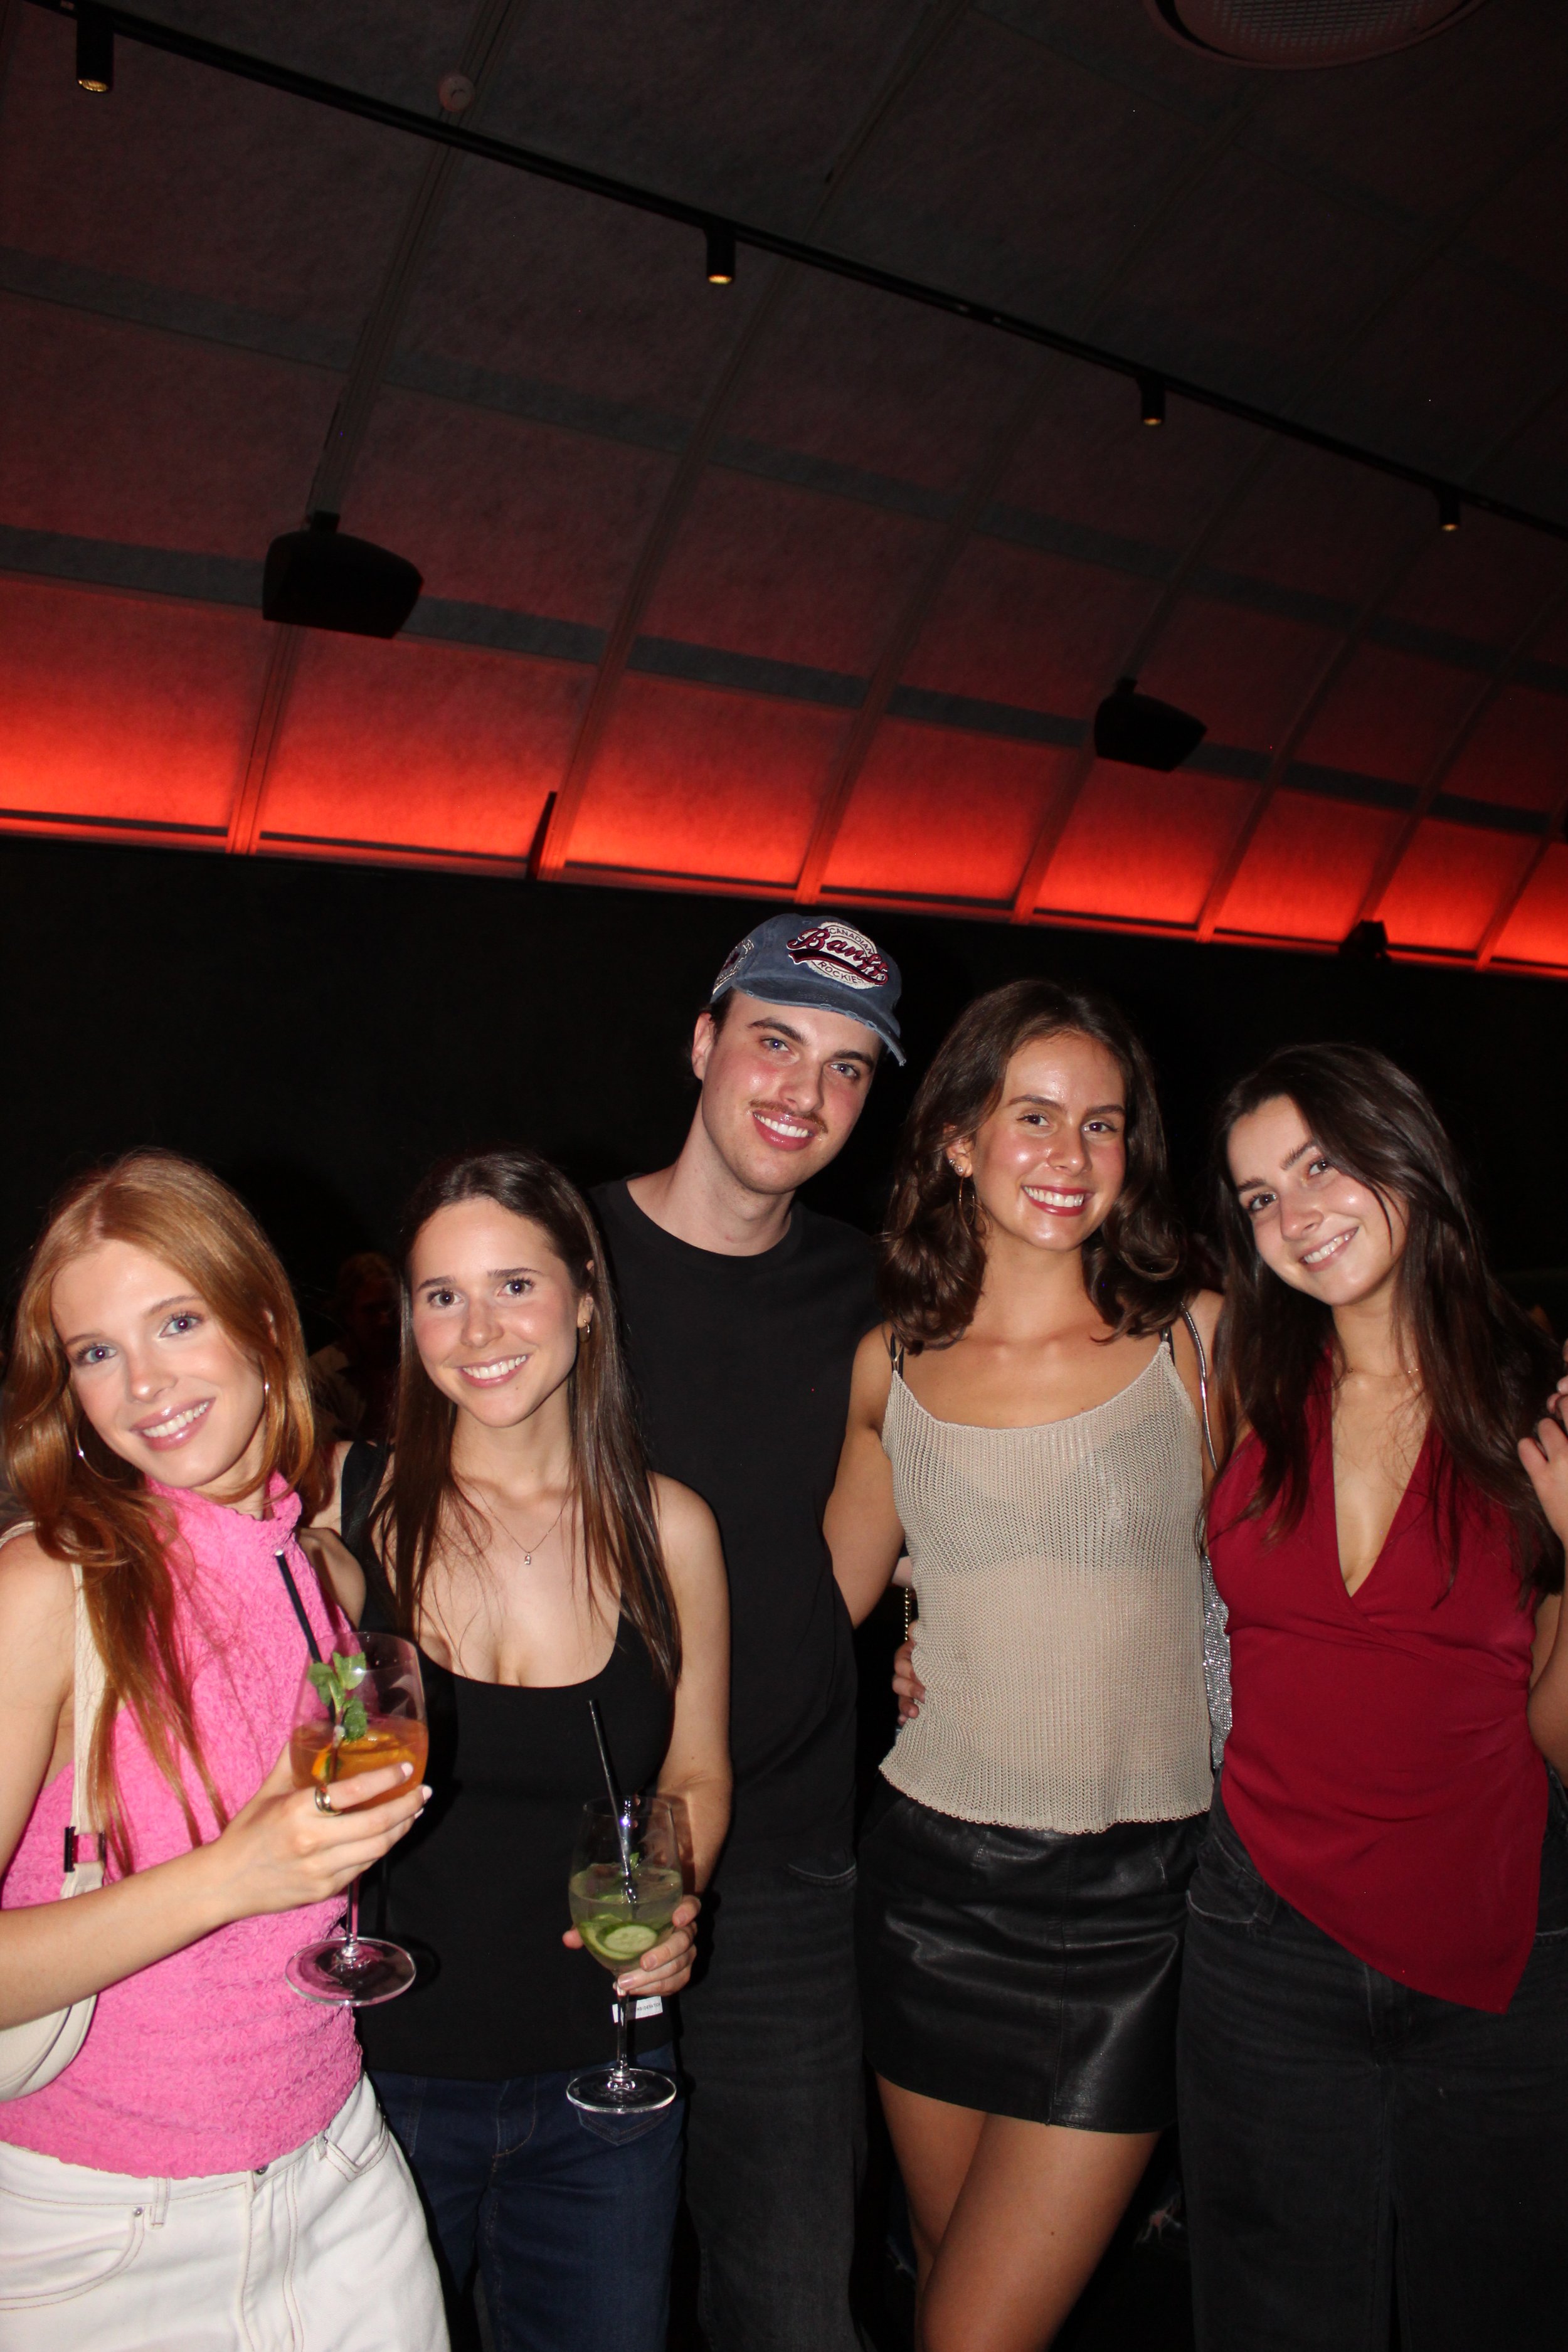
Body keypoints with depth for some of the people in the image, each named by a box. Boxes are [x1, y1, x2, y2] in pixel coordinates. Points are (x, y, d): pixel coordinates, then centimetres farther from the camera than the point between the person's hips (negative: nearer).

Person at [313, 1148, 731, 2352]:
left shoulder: (666, 1528, -5)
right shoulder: (342, 1507, -10)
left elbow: (697, 1774, 6)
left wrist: (671, 1902, -11)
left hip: (599, 2082, 2)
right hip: (379, 2071, -1)